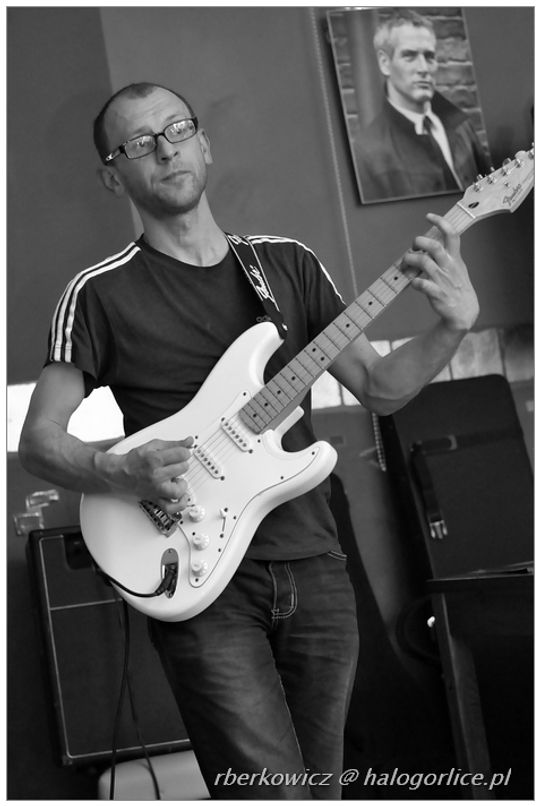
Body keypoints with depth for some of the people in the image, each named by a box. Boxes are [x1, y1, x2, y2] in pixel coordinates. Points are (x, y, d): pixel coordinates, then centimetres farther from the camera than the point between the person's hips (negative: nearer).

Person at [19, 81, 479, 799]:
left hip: (314, 569, 5)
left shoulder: (289, 265, 11)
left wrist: (453, 324, -8)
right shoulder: (102, 293, -1)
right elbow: (40, 441, -1)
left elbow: (379, 386, 10)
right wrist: (124, 475, -19)